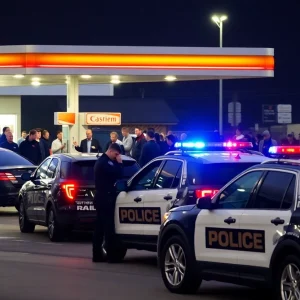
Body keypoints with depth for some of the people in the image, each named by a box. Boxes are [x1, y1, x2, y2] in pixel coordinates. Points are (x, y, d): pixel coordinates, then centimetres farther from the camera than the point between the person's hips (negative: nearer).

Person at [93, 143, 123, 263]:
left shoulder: (101, 161, 19)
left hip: (101, 197, 11)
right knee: (109, 227, -9)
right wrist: (119, 163, -8)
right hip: (106, 197, -11)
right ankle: (111, 255, -9)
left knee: (100, 227, 9)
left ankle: (97, 255, 11)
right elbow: (118, 174, -20)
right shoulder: (106, 162, -16)